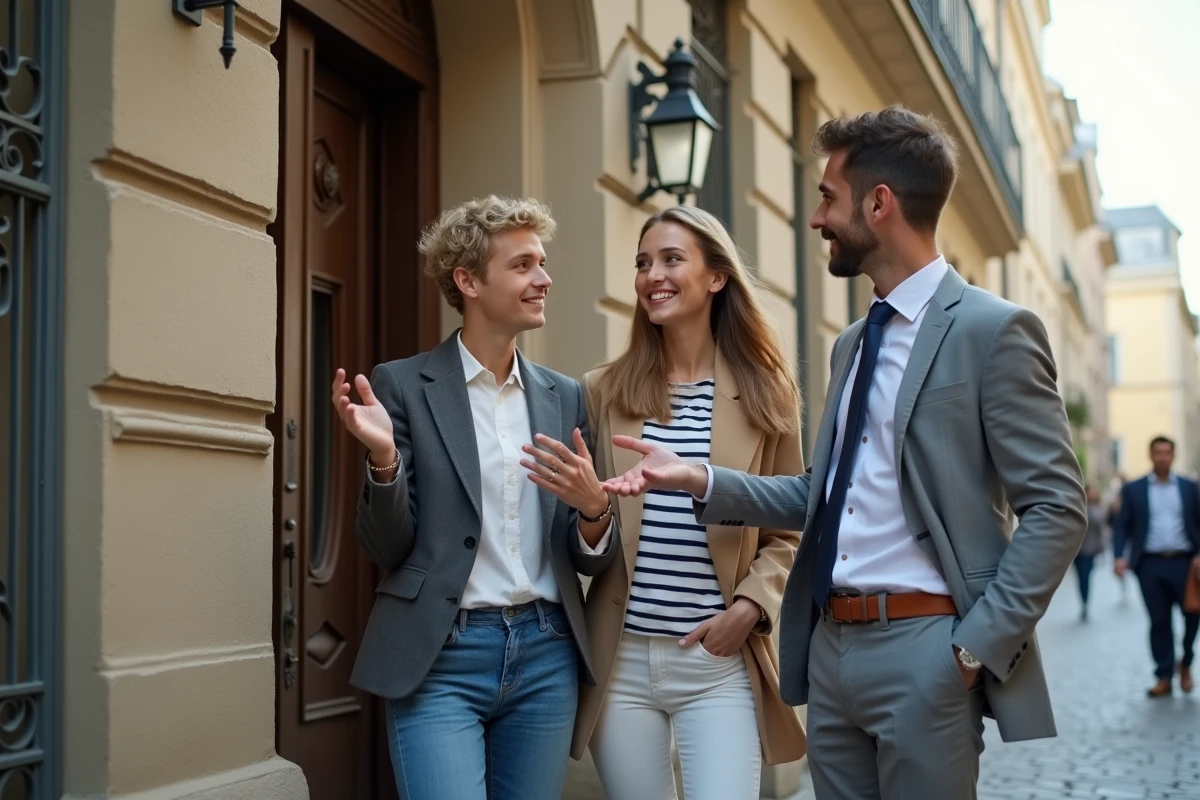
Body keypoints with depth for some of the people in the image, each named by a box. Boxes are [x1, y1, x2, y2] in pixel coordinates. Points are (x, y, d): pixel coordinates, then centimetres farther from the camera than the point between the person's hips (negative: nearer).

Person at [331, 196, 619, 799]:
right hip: (440, 658, -4)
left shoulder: (564, 396, 10)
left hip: (546, 656, 4)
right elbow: (386, 548, -2)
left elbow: (593, 560, 11)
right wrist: (384, 458, -20)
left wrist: (592, 508, -11)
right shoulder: (403, 384, -1)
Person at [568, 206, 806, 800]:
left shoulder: (764, 394, 3)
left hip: (720, 663, -1)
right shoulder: (605, 392, 5)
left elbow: (786, 531, 5)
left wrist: (748, 607, -8)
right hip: (621, 659, 2)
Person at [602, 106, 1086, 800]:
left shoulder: (994, 331, -8)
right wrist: (699, 479, 5)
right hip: (829, 647, 7)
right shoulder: (852, 345, 16)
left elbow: (1056, 510, -11)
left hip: (922, 650, -7)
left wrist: (977, 645, -16)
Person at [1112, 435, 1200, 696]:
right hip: (1151, 564, -1)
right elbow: (1122, 526, 4)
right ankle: (1164, 677, 9)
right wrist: (1120, 556, -10)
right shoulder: (1134, 489, 7)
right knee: (1159, 621, 2)